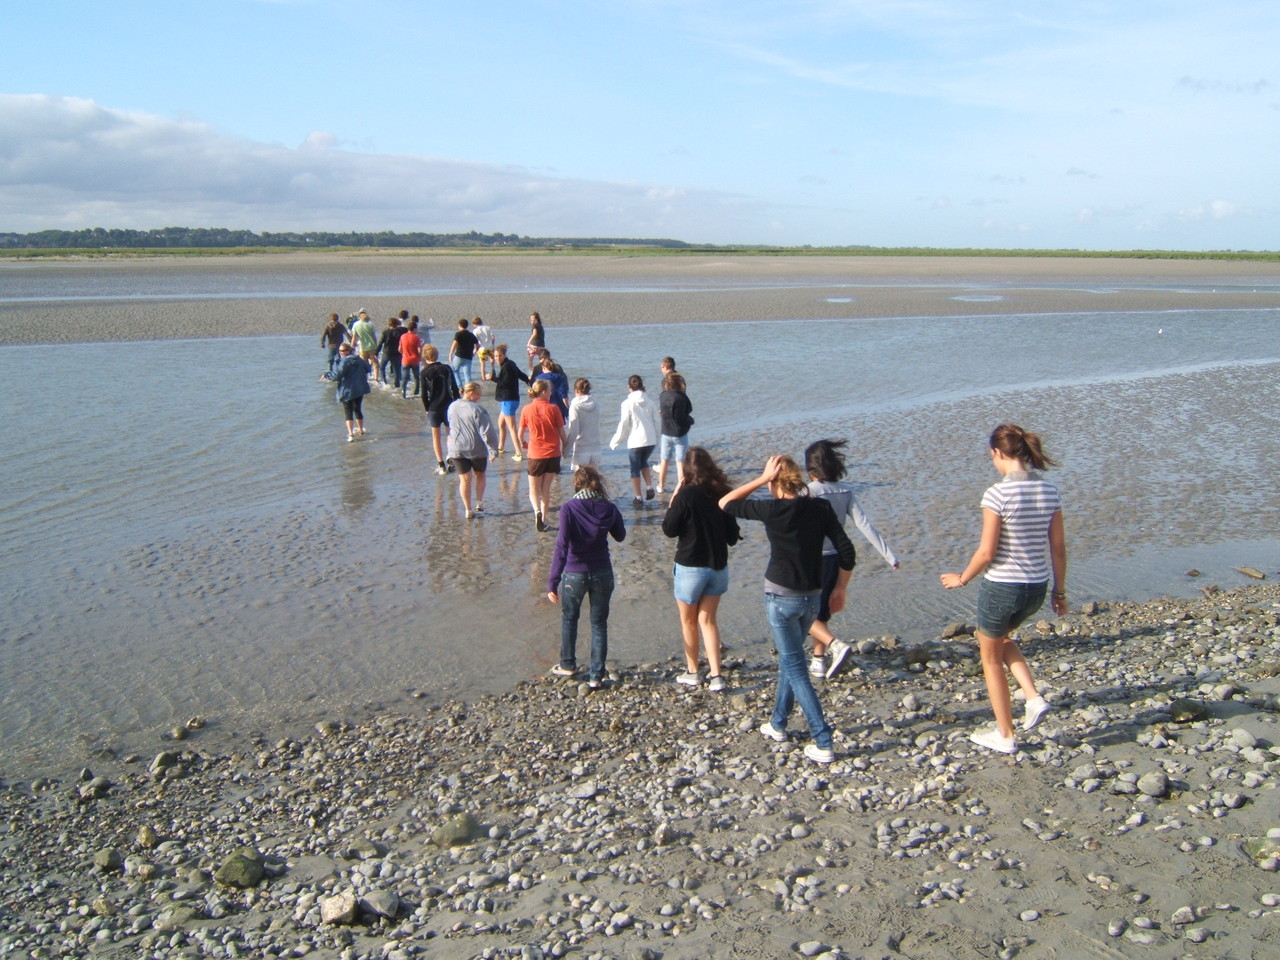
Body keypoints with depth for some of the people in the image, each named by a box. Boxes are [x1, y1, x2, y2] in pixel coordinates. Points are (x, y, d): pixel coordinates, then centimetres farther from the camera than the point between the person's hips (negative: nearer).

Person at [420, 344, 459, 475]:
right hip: (448, 405, 2)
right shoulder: (446, 368, -1)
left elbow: (424, 394, -8)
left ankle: (441, 465, 5)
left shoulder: (425, 372, -8)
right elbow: (455, 388, 2)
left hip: (433, 407, -2)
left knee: (436, 436, 7)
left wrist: (427, 408, 4)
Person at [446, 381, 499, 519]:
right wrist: (493, 448, -10)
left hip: (456, 449, 3)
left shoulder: (452, 407, 2)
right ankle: (480, 502, 22)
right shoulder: (478, 410, -17)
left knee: (464, 479, 8)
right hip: (477, 449, -3)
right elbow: (487, 432, -18)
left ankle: (468, 510, 8)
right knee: (480, 474, 21)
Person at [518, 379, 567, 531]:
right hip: (553, 453, 1)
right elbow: (561, 431, -2)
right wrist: (564, 446, 17)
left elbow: (520, 433, 2)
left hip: (535, 454, -1)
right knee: (546, 488, 15)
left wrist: (523, 443, 24)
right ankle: (543, 518, 18)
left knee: (534, 490, 10)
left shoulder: (527, 409, -5)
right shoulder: (553, 408, -8)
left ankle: (537, 511, -17)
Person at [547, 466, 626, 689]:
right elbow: (620, 536, 12)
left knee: (569, 619, 22)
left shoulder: (569, 508, -15)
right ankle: (596, 676, 15)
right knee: (599, 623, 14)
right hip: (602, 574, 2)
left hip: (574, 574, -2)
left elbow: (562, 546, -20)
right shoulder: (609, 508, -5)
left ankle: (568, 665, 37)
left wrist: (553, 582, -18)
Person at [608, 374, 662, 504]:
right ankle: (649, 488, 12)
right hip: (650, 440, 4)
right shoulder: (650, 403, 4)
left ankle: (638, 497, 15)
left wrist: (615, 441, 3)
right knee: (644, 462, 27)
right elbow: (656, 422, 9)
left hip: (635, 441, -4)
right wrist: (656, 438, 24)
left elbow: (624, 424, -8)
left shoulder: (627, 403, -9)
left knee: (635, 469, 11)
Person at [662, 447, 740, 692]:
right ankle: (715, 675, 7)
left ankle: (692, 672, 26)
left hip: (690, 568, -4)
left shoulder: (686, 495, -18)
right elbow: (733, 536, 4)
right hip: (718, 567, 4)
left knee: (688, 621, 15)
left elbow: (669, 529, -9)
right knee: (708, 620, 15)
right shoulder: (723, 494, -2)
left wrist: (673, 498, -6)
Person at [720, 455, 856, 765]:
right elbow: (847, 550, -2)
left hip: (781, 597, -6)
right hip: (812, 597, 6)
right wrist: (840, 588, 10)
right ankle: (778, 725, 36)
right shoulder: (821, 508, -1)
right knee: (789, 659, 23)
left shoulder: (773, 510, -15)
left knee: (795, 668, 1)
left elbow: (725, 504, -5)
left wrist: (761, 479, -8)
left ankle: (824, 743, -3)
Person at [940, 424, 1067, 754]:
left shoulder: (998, 493, -18)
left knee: (991, 656, 16)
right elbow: (1058, 548, 5)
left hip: (1001, 587, -6)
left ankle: (1005, 736, 26)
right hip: (1036, 587, 6)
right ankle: (1034, 697, 16)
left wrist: (961, 578, 0)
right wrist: (1059, 591, 15)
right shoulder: (1049, 491, 0)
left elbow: (986, 552, -17)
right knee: (1001, 637, 33)